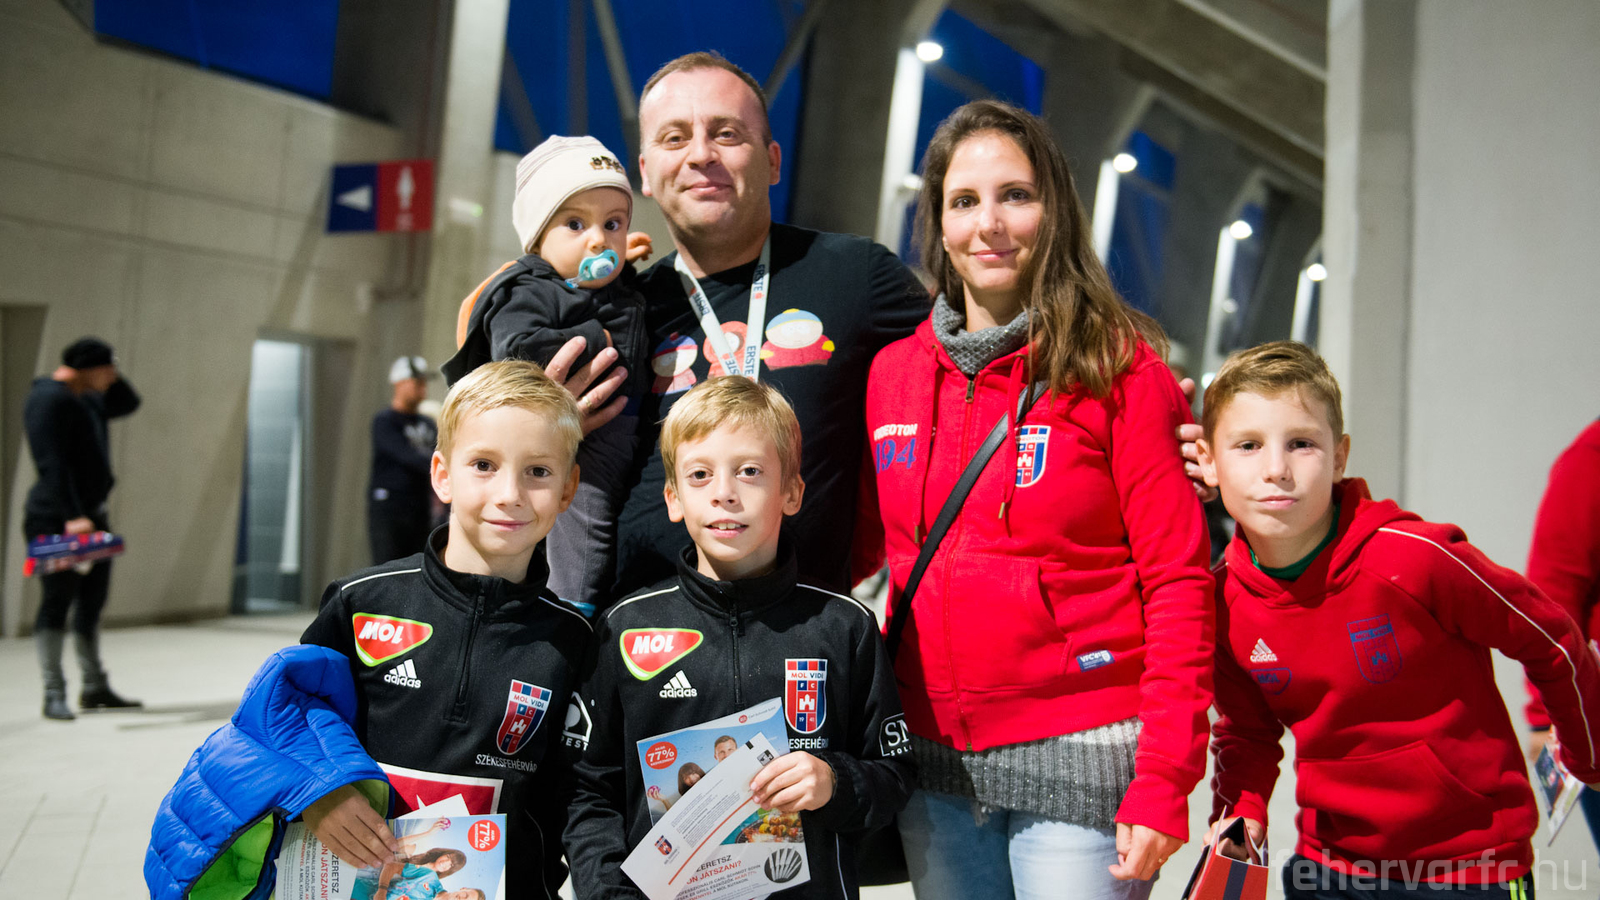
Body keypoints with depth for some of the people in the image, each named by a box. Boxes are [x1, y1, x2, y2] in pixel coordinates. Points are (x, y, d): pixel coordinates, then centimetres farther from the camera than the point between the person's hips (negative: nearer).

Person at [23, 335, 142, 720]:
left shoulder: (86, 399, 15)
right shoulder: (49, 399, -14)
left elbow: (128, 403, 30)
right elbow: (53, 465, -22)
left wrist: (112, 376, 10)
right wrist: (71, 516, -28)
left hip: (90, 515, 10)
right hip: (56, 521, -10)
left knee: (92, 602, 12)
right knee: (57, 603, -5)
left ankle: (95, 687, 20)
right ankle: (54, 694, -1)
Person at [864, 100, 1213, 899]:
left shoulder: (1121, 369, -6)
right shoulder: (892, 371, 6)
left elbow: (1178, 581, -9)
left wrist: (1164, 781, -14)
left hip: (1079, 762, -4)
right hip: (934, 767, 4)